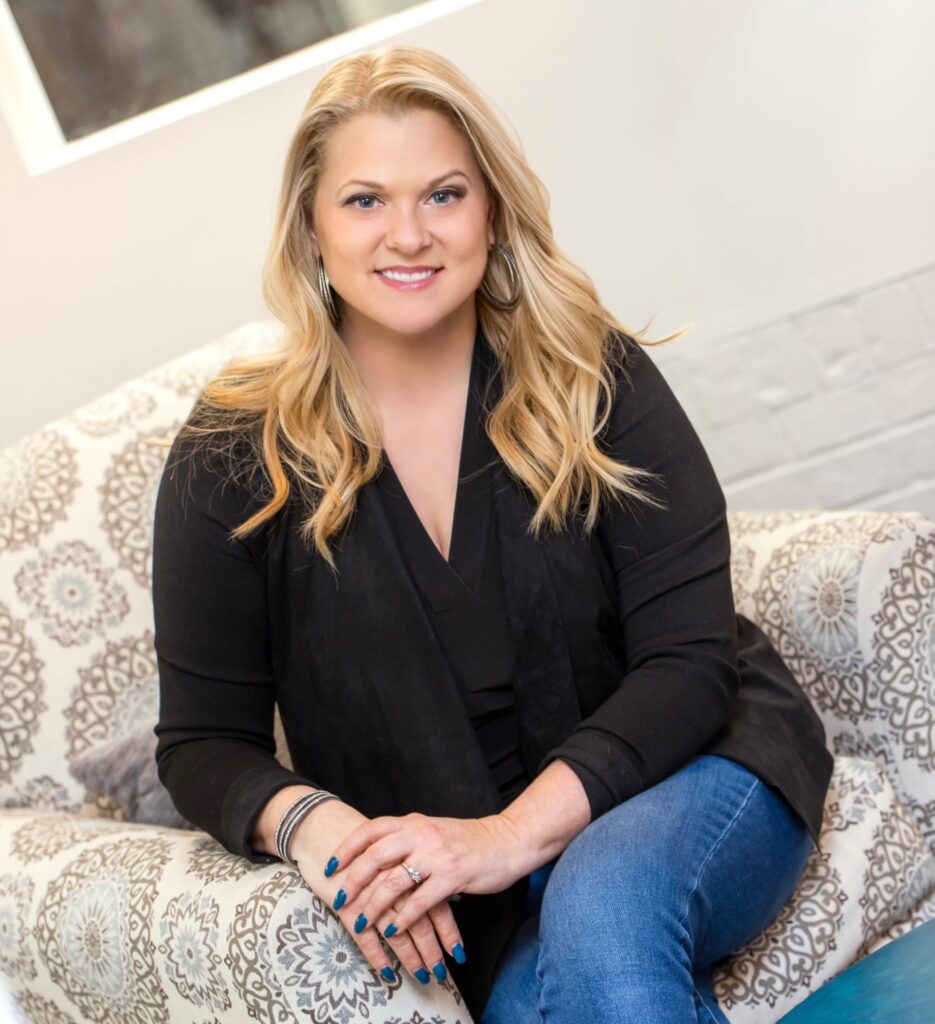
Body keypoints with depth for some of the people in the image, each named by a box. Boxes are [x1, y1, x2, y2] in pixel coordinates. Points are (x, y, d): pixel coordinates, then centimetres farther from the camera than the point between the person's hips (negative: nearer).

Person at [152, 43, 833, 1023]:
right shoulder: (231, 461, -4)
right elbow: (203, 739, 1)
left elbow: (688, 658, -9)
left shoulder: (594, 379, -5)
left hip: (692, 762, 0)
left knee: (604, 898, -34)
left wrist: (513, 833, -24)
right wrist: (308, 822, -23)